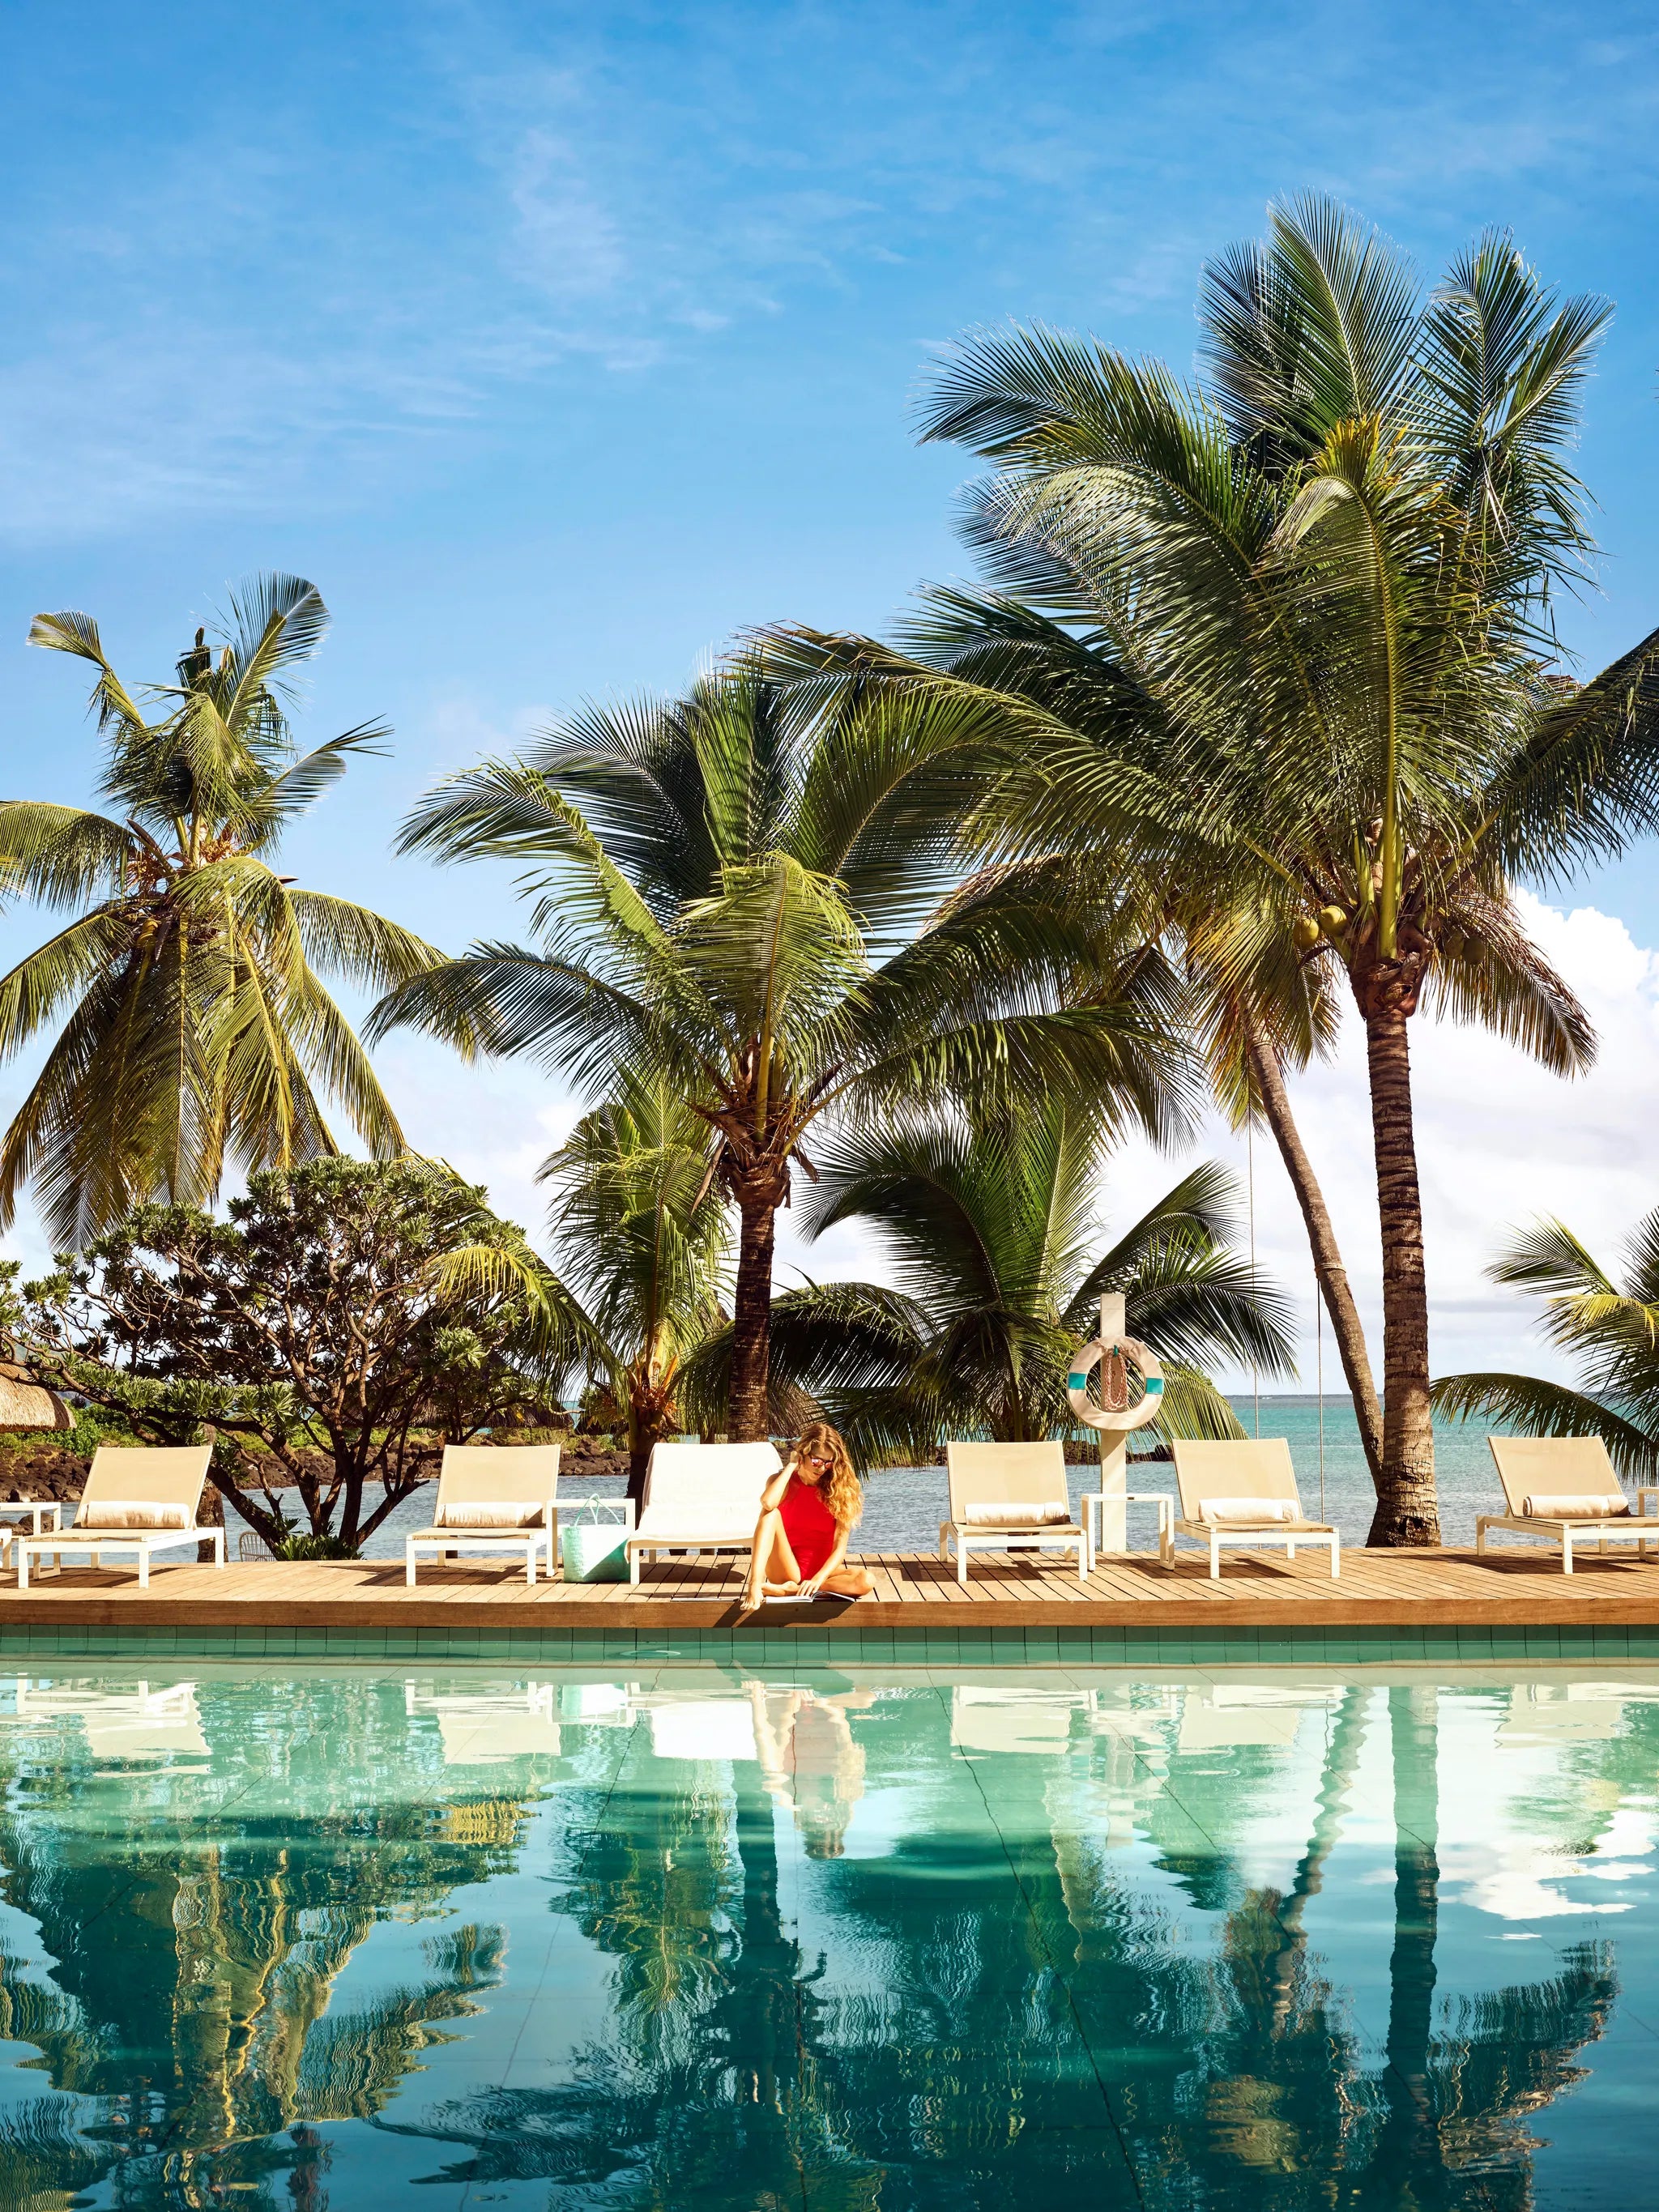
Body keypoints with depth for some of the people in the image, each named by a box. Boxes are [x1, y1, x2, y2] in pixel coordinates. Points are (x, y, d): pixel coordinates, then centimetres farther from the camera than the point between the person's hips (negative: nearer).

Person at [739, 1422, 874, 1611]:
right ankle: (755, 1586, -40)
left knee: (865, 1581, -31)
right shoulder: (784, 1482, 0)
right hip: (787, 1572, 0)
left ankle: (788, 1590, -29)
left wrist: (818, 1579, -26)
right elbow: (768, 1503, -27)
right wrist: (792, 1466, -13)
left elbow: (840, 1547, -9)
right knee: (771, 1514, -24)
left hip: (822, 1571, 0)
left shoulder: (837, 1490, -1)